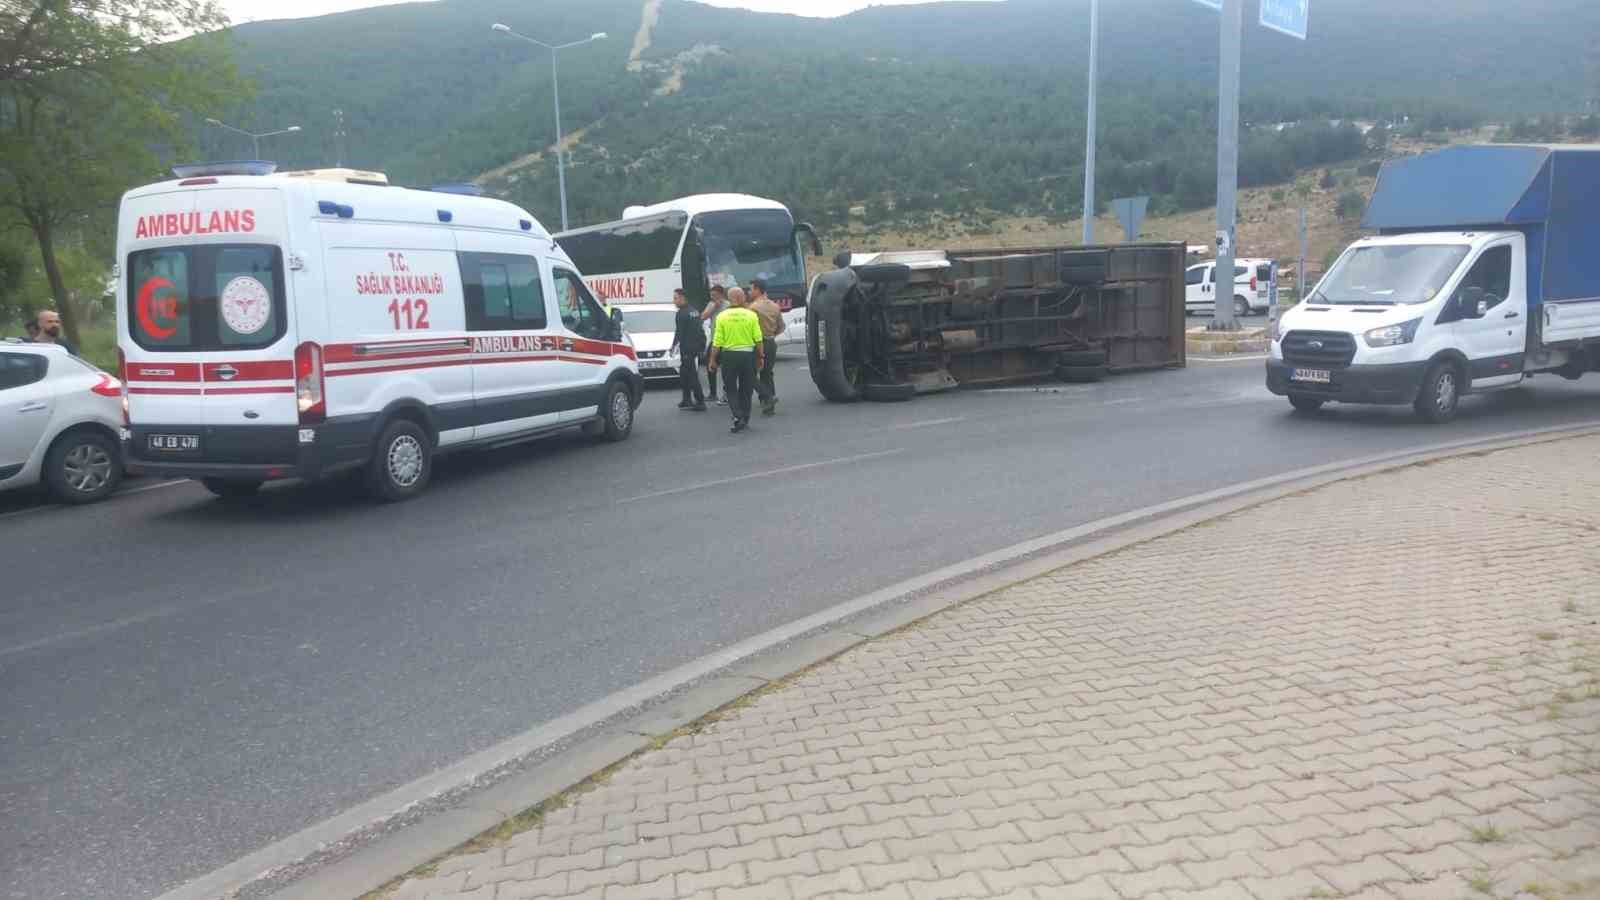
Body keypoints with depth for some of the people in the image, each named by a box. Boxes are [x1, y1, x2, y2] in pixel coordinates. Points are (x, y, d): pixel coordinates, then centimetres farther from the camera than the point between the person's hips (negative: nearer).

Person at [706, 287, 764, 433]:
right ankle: (744, 419, 20)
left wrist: (713, 360, 3)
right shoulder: (751, 315, -4)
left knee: (730, 389, 9)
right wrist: (760, 356, 8)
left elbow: (717, 342, -5)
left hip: (729, 354, -1)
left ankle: (737, 416, -10)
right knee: (746, 389, 14)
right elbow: (758, 339, -3)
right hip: (748, 354, 1)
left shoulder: (722, 316, -5)